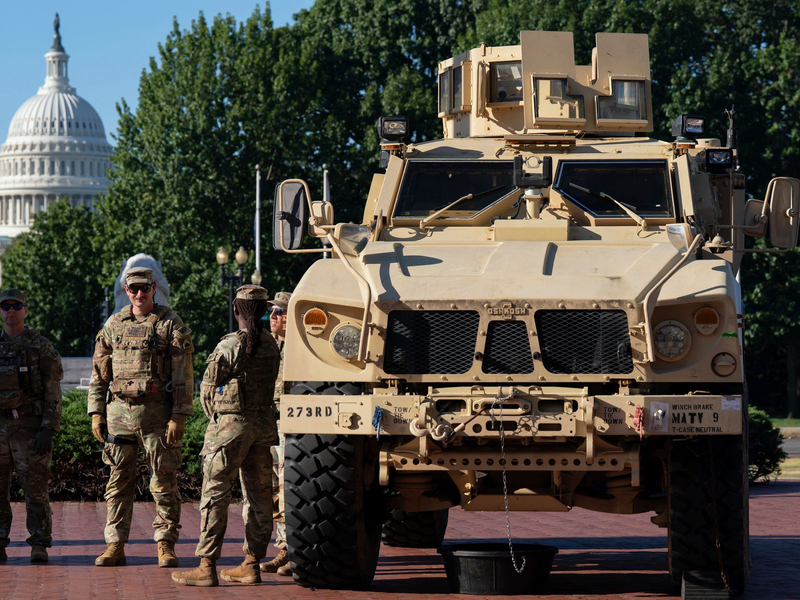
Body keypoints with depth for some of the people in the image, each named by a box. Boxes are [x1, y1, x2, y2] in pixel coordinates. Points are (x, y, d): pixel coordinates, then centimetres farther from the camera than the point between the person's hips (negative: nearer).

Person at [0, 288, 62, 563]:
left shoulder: (41, 347, -1)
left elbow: (53, 393, -5)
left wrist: (48, 430, -14)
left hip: (29, 427, -4)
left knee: (35, 487, -4)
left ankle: (39, 545, 1)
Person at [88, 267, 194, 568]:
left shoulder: (171, 324, 0)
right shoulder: (113, 325, 12)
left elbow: (183, 374, -4)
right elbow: (99, 373, 16)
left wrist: (179, 417, -11)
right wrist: (96, 413, 8)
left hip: (156, 412, -3)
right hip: (119, 410, 4)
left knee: (164, 482, 0)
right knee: (119, 481, 5)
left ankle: (166, 545, 6)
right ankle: (115, 545, 10)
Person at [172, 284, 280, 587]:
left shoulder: (229, 346, -13)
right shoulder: (271, 345, 5)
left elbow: (208, 392, -7)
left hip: (231, 425, -6)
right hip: (264, 423, 6)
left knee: (215, 494, -3)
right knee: (258, 494, 10)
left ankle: (207, 567, -5)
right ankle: (252, 564, 15)